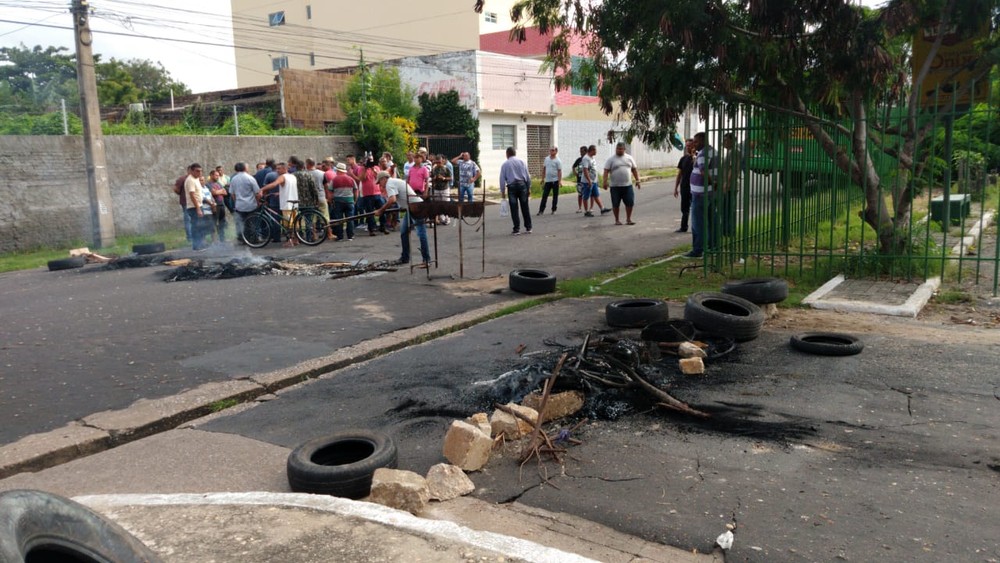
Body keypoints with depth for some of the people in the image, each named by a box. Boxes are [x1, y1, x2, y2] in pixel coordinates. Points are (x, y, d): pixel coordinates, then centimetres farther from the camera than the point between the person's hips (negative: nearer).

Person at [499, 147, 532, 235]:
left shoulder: (505, 164, 1)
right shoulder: (522, 161, 5)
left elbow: (502, 178, 0)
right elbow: (527, 175, 4)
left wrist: (502, 191, 4)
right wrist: (529, 187, 12)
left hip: (511, 186, -1)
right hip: (522, 184, 2)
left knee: (514, 209, 3)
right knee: (525, 207, 8)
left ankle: (516, 229, 3)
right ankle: (528, 228, 11)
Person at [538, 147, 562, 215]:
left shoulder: (558, 161, -6)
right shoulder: (546, 159, 9)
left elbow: (559, 171, -10)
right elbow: (544, 168, 17)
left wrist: (560, 181, -17)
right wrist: (543, 178, 15)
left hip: (555, 181, -4)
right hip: (547, 180, 4)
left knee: (555, 196, 5)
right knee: (544, 195, 1)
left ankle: (553, 210, 14)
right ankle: (541, 210, 2)